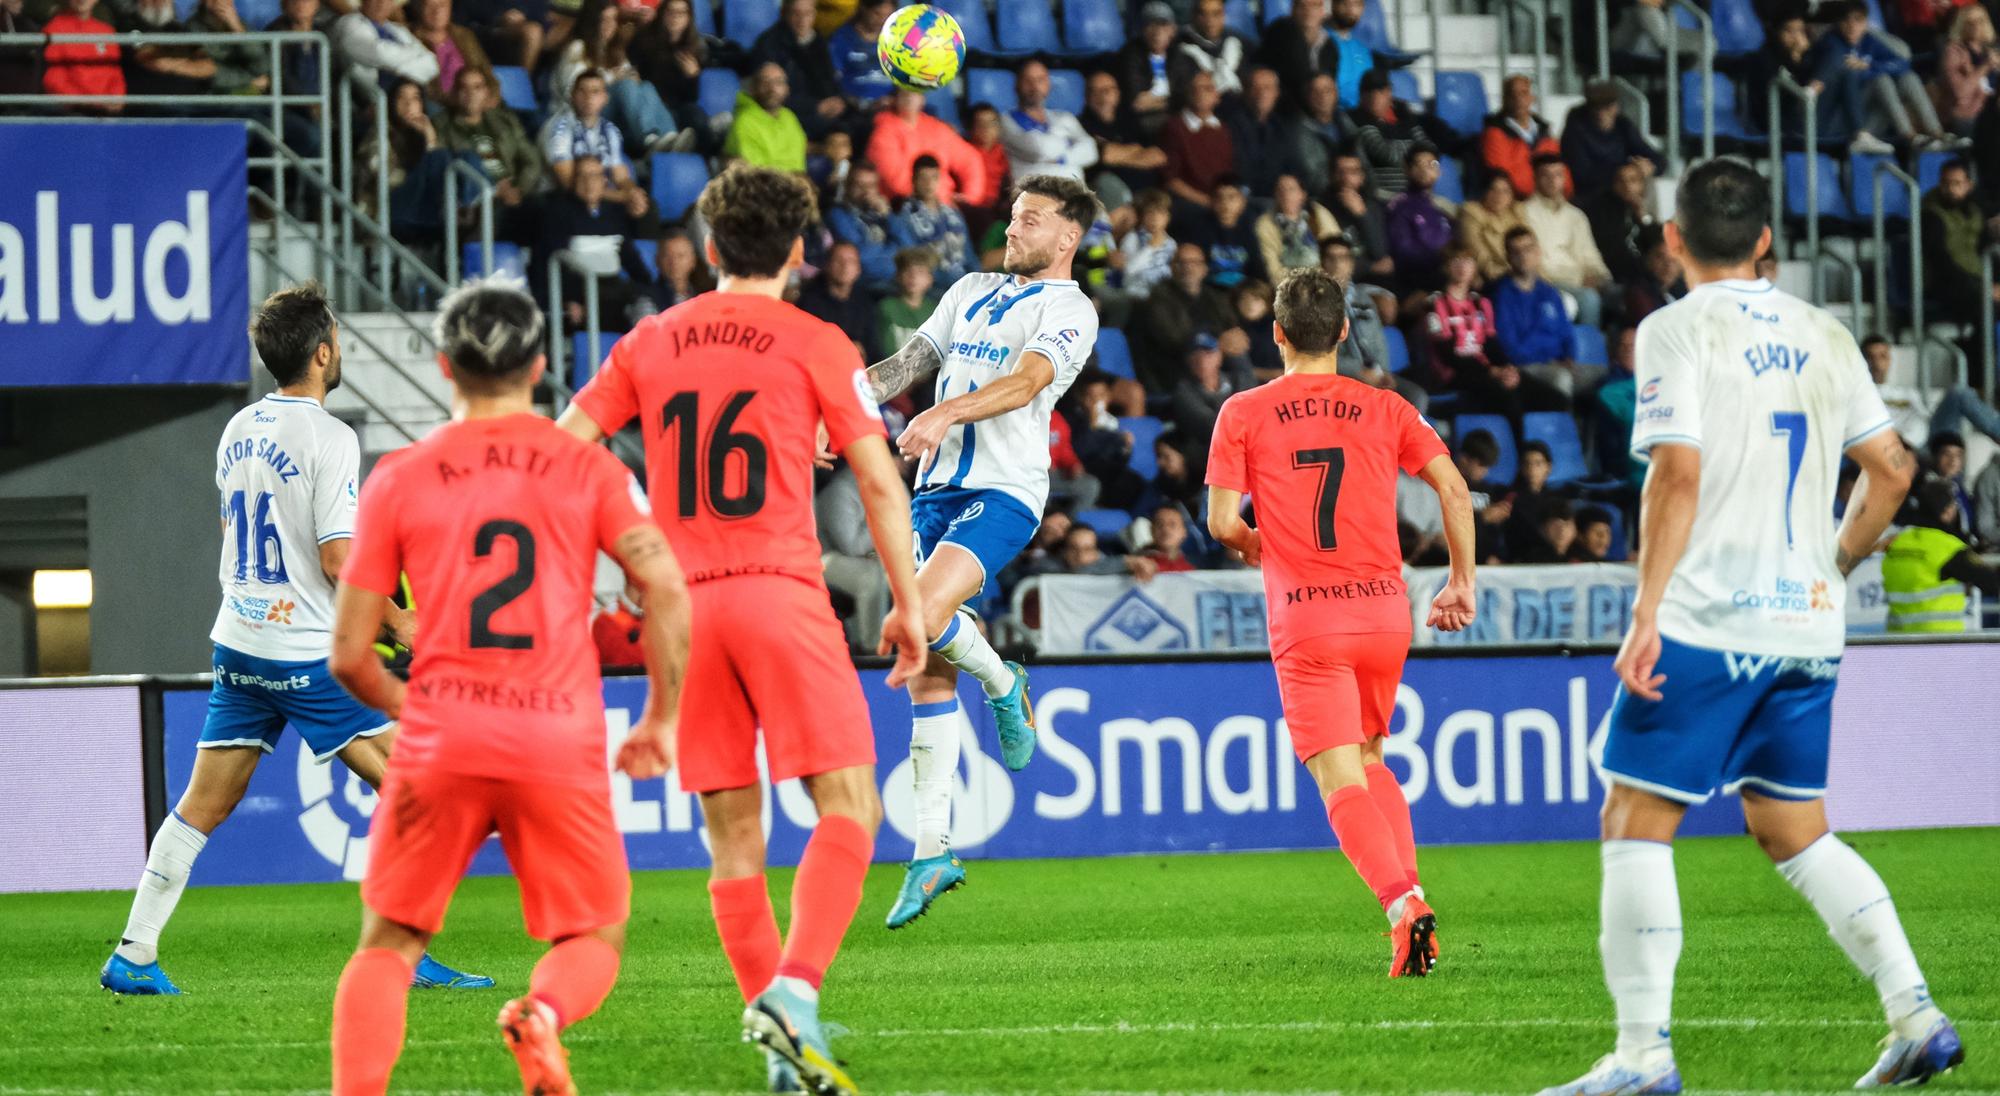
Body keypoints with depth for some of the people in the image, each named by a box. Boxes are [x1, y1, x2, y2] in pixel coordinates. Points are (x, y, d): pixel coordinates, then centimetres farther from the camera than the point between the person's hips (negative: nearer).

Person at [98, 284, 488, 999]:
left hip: (238, 642, 7)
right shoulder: (328, 438, -14)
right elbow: (339, 558, -17)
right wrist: (397, 622, -3)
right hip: (308, 654, -7)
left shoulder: (237, 431, 10)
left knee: (203, 805, 12)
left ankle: (132, 957, 11)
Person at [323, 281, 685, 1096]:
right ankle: (544, 1011, -20)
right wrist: (660, 719, 3)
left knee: (387, 946, 12)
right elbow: (665, 586, -7)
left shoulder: (398, 480, 7)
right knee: (594, 938, 14)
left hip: (440, 748, 0)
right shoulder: (587, 469, 6)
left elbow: (349, 656, 6)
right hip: (561, 746, 0)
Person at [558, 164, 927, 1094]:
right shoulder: (815, 345, 2)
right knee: (848, 809, -6)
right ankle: (795, 990, -26)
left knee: (732, 835, 9)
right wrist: (907, 601, 8)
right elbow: (881, 482, 0)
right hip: (780, 592, -4)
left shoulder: (650, 343, 11)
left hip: (682, 603, 4)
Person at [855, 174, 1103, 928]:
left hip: (1004, 492, -7)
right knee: (928, 676, 1)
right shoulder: (973, 292, 21)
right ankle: (933, 851, 4)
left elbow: (1026, 382, -17)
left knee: (924, 616, -29)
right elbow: (909, 364, 21)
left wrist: (948, 412, -33)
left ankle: (1004, 687, 4)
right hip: (937, 490, 7)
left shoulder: (1068, 310, -1)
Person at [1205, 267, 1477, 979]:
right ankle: (1409, 894, 7)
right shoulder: (1384, 410, 7)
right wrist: (1462, 582, 9)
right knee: (1369, 758, 23)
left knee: (1340, 780, -7)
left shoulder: (1243, 414, 1)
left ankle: (1402, 902, -28)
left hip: (1306, 621, -3)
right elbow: (1454, 490, 0)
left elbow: (1222, 523, -2)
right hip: (1385, 610, 3)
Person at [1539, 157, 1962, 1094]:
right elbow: (1890, 469, 14)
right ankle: (1915, 1017, 5)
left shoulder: (1678, 330, -7)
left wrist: (1647, 608, -17)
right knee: (1794, 833, 16)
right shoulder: (1822, 336, 11)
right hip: (1807, 625, 6)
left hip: (1705, 622, -6)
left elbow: (1678, 473, -17)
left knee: (1636, 824, -1)